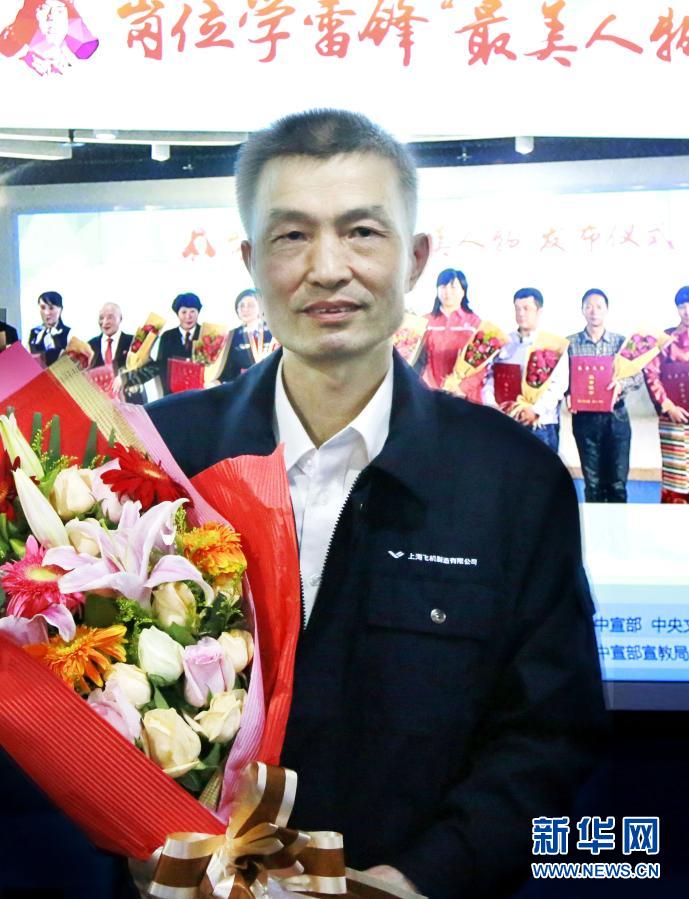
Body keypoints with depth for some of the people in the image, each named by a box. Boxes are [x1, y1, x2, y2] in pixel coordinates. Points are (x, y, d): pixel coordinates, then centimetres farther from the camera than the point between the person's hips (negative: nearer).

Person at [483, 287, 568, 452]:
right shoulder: (504, 344, 14)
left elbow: (558, 384, -7)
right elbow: (490, 378, 9)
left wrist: (536, 410, -19)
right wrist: (491, 405, -9)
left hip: (541, 425, -3)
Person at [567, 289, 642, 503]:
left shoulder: (621, 342, 7)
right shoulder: (570, 344, 4)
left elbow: (638, 375, 1)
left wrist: (621, 384, -20)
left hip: (616, 416, 0)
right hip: (585, 418, 0)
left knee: (618, 483, -1)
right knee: (593, 483, 4)